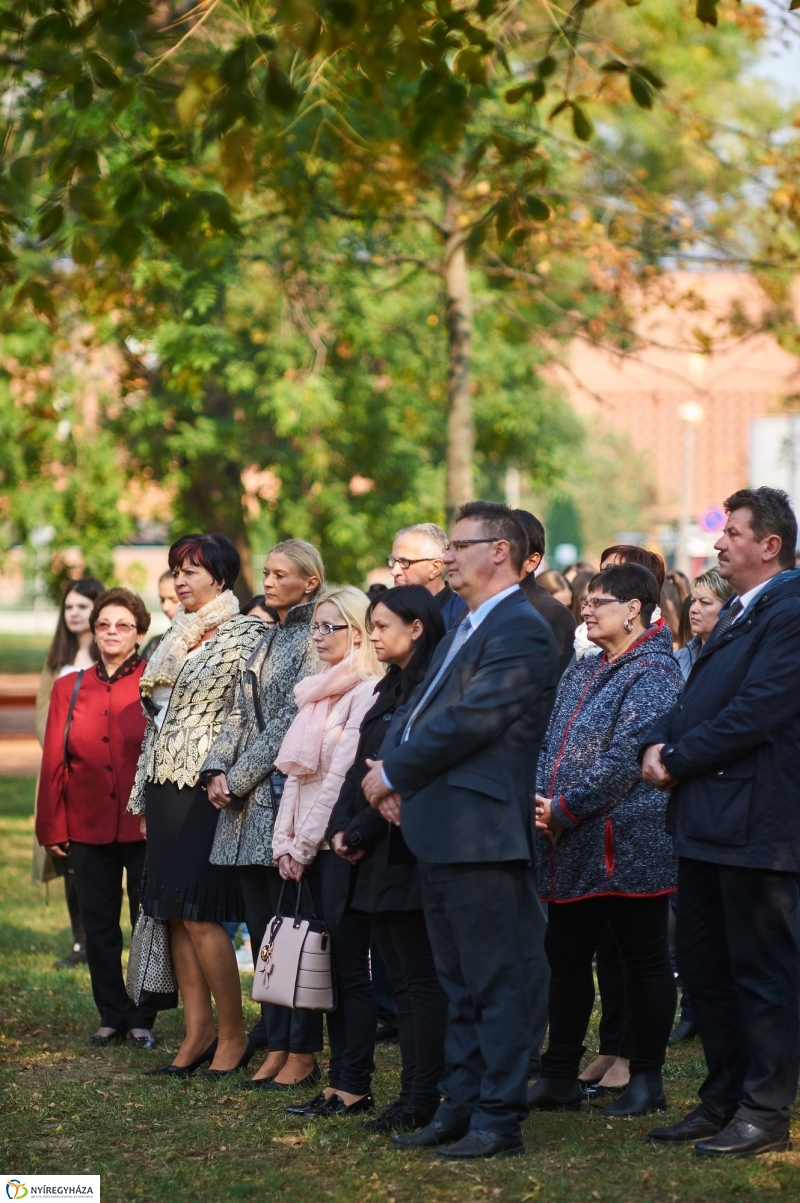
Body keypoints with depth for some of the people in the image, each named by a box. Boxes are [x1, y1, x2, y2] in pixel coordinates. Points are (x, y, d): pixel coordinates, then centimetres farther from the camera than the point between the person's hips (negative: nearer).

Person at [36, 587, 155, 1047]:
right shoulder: (70, 689, 8)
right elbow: (55, 763, 7)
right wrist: (52, 828, 3)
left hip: (145, 825, -3)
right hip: (89, 827, 3)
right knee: (99, 926, 8)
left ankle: (143, 1019, 12)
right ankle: (112, 1016, 18)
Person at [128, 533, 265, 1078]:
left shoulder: (245, 636, -6)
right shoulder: (177, 639, 17)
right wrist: (143, 797, 18)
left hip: (206, 788, -8)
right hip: (165, 788, 8)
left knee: (200, 915, -10)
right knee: (175, 915, 5)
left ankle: (233, 1033, -1)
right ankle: (198, 1032, 10)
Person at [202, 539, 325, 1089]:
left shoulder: (315, 640, -8)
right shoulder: (272, 638, 18)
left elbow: (291, 719, -14)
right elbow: (241, 714, 16)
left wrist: (239, 778, -12)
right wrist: (217, 770, 1)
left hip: (287, 796, -8)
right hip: (250, 803, 8)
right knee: (262, 927, 9)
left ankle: (302, 1054, -2)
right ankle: (277, 1045, 14)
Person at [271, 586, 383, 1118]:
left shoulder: (367, 691, -10)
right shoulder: (319, 691, 17)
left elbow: (343, 775, -14)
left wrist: (306, 843, -11)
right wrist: (286, 842, 9)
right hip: (311, 849, 8)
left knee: (350, 965, -6)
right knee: (329, 964, 8)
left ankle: (354, 1086, -3)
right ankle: (339, 1079, 11)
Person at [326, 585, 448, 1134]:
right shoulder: (391, 690, 17)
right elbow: (362, 766, 16)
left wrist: (360, 833, -12)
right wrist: (342, 827, 1)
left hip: (409, 852, -9)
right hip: (379, 856, 9)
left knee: (422, 977, -6)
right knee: (403, 978, 9)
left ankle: (422, 1101, -4)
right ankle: (414, 1093, 12)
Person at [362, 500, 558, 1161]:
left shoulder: (522, 631, -13)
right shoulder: (467, 629, 20)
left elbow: (469, 721, -19)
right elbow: (418, 708, 17)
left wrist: (394, 772, -11)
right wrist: (390, 770, -1)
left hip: (483, 832, -10)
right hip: (441, 833, 10)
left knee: (497, 983, -4)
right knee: (460, 984, 15)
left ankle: (500, 1119, 0)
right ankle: (461, 1107, 22)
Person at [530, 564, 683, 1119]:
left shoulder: (654, 673, -11)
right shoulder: (583, 674, 17)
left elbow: (626, 757, -19)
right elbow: (552, 745, 16)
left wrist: (565, 809, -18)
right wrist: (540, 801, -2)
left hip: (630, 844, -9)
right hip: (573, 850, 9)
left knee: (646, 959, 1)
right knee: (566, 957, 10)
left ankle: (647, 1079, 6)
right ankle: (560, 1077, 17)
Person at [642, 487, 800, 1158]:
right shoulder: (738, 612, 18)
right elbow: (698, 699, 17)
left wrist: (679, 761, -13)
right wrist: (660, 744, -2)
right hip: (708, 823, 10)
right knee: (703, 964, 15)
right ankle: (724, 1098, 24)